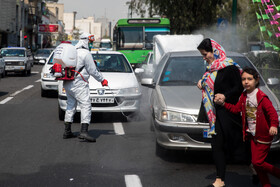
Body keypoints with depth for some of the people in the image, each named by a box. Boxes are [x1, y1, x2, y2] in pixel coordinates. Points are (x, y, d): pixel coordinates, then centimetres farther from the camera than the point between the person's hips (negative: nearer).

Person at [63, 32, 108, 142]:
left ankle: (67, 131, 19)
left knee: (71, 105, 16)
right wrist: (102, 80, 4)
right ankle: (84, 132, -22)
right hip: (78, 83, -9)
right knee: (86, 105, -11)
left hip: (67, 83, 9)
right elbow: (92, 71, -8)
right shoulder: (85, 53, -10)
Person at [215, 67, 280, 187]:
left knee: (257, 162, -8)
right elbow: (236, 109, 13)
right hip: (252, 134, 7)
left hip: (263, 135, -7)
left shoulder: (262, 97, -16)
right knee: (255, 162, 10)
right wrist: (223, 103, 3)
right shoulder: (244, 96, 6)